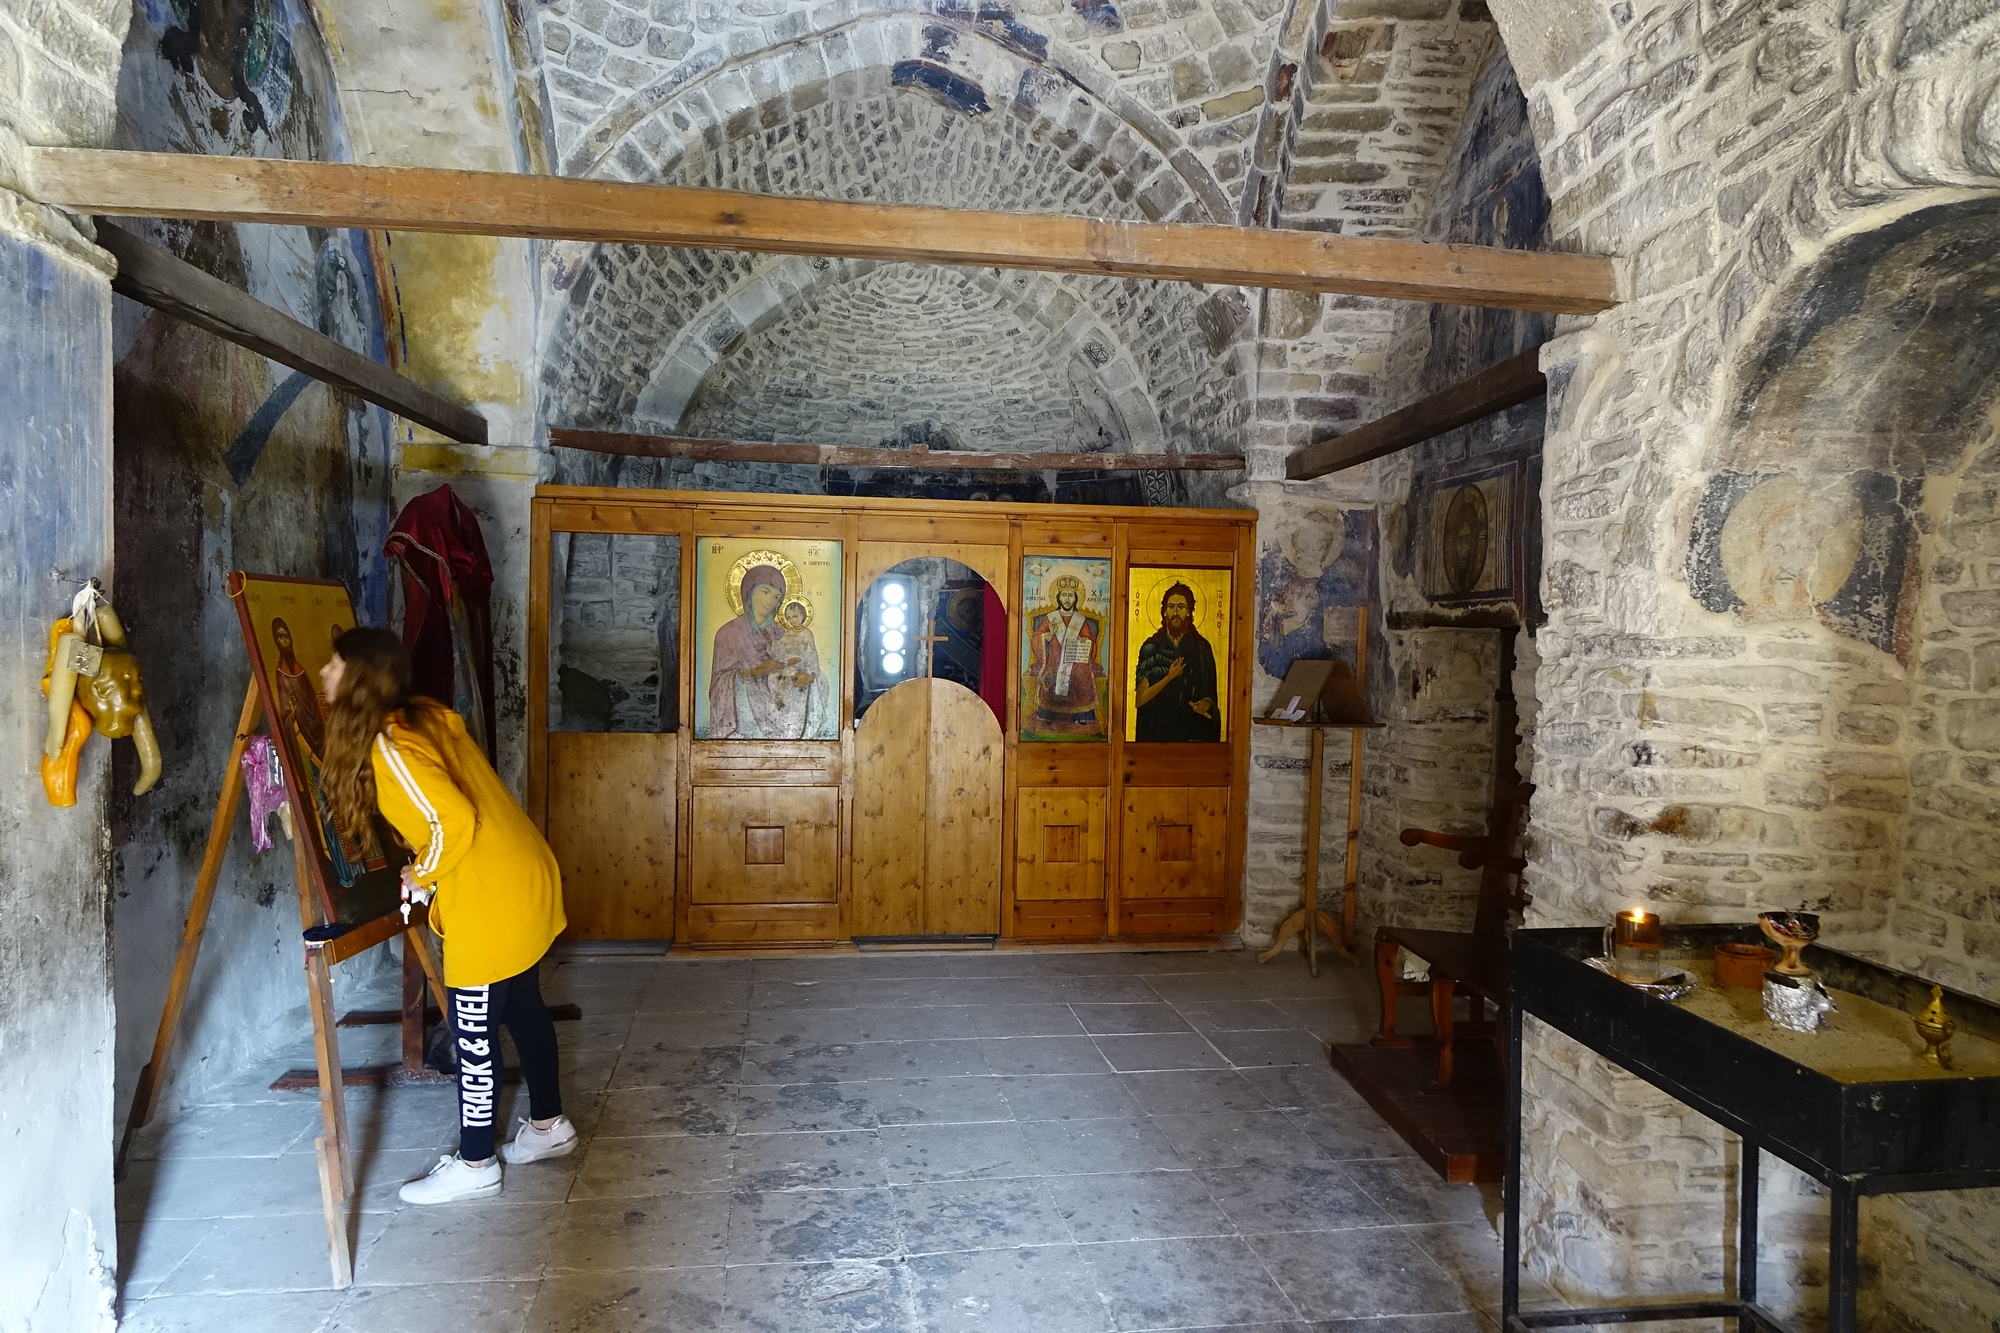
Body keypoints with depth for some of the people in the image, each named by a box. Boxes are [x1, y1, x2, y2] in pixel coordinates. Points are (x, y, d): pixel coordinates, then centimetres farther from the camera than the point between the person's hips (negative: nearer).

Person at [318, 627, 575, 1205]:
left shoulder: (390, 746, -17)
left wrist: (424, 873, -10)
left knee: (474, 1033, 5)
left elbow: (453, 820, -27)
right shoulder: (427, 716, 9)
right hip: (526, 880, 9)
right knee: (522, 1008, 21)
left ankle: (474, 1164, 19)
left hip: (490, 900, -9)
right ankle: (549, 1125, 35)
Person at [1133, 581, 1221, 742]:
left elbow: (1211, 691, 3)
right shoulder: (1150, 648, 2)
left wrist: (1206, 703, -18)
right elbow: (1140, 699, -4)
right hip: (1157, 727, 0)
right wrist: (1169, 677, -12)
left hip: (1190, 728, 0)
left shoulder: (1201, 647, 4)